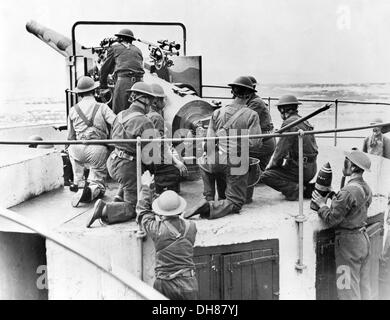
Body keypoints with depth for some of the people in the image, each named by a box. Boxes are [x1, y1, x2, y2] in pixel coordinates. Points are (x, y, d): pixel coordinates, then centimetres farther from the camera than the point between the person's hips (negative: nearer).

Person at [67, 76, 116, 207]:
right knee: (98, 183, 15)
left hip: (78, 151, 2)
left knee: (71, 149, 38)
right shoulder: (102, 107, 0)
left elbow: (70, 138, 16)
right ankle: (91, 190, -21)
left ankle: (79, 183, 29)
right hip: (99, 151, -2)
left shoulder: (73, 110, 10)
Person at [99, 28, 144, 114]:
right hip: (139, 81, 4)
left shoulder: (114, 47, 18)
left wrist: (103, 84, 33)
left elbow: (105, 68, 22)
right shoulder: (138, 50, 27)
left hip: (123, 81, -4)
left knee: (118, 113, -4)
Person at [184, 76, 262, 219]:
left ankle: (208, 197, 28)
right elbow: (255, 143, -12)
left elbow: (210, 141, 2)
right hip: (237, 164, -3)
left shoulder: (217, 113, 3)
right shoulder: (252, 115, -7)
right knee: (235, 202, 7)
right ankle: (209, 208, -19)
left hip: (216, 161, 3)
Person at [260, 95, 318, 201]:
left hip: (301, 168, -9)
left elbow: (281, 150, -14)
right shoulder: (304, 121, 14)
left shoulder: (289, 123, -13)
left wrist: (271, 165, 0)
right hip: (311, 169, 9)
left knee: (265, 176, -9)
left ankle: (296, 189, -12)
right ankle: (307, 188, 12)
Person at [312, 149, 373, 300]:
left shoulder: (348, 191, -24)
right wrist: (335, 197, 7)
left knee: (349, 290, 3)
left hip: (348, 242, -9)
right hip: (363, 238, 9)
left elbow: (332, 219, -21)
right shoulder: (366, 188, 5)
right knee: (363, 287, 19)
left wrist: (322, 204, -5)